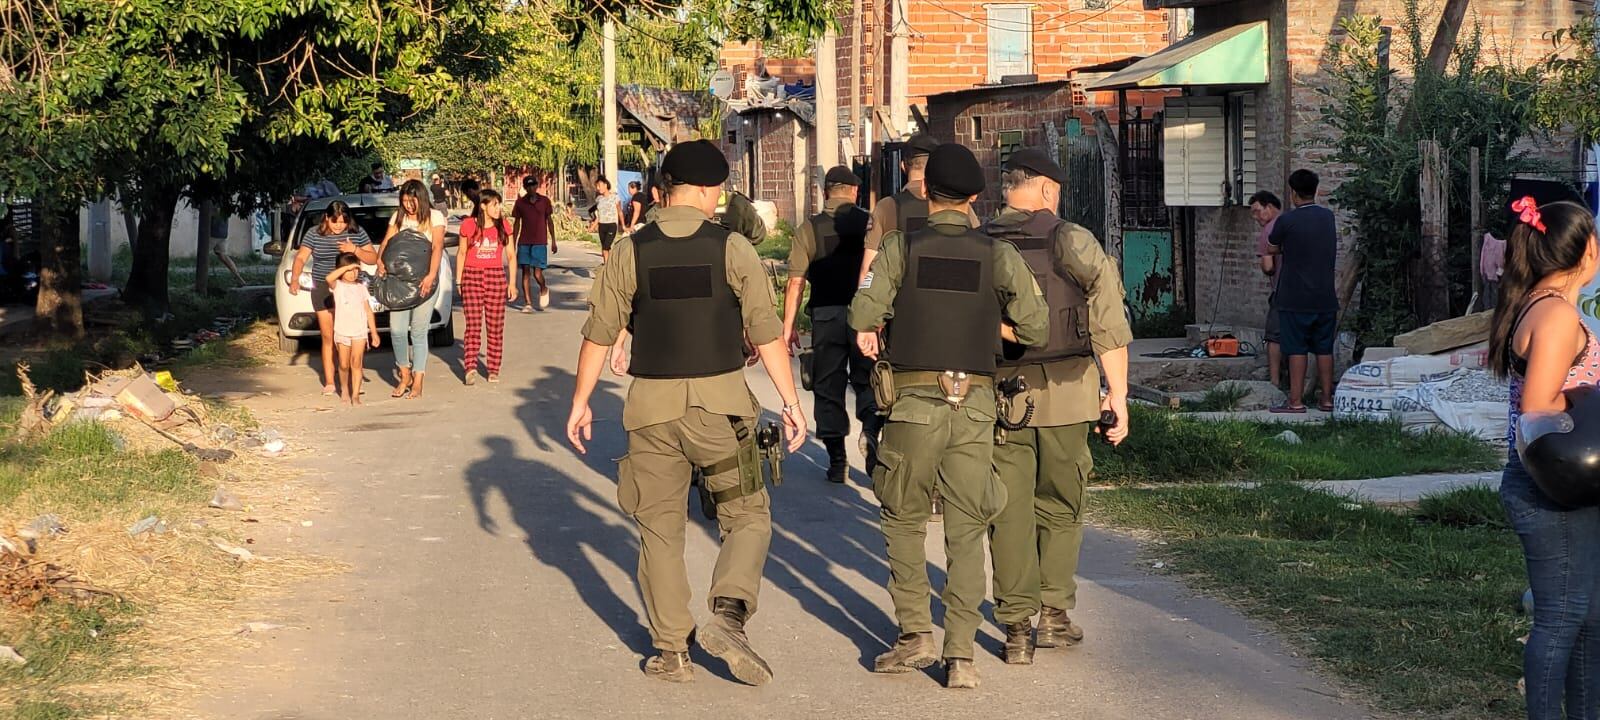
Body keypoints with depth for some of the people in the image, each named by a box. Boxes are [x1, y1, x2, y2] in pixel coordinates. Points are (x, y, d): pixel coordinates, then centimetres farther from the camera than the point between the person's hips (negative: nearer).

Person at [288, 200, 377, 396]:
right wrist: (294, 279, -22)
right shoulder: (314, 234, 1)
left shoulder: (357, 233, 2)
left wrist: (355, 250, -15)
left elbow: (373, 258, 3)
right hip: (323, 290, 0)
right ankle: (329, 382, 7)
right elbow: (300, 258, -5)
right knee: (328, 337, 1)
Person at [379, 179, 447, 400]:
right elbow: (386, 243, 5)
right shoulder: (398, 218, 13)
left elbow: (438, 247, -10)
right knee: (397, 330, -6)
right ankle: (404, 375, 14)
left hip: (424, 281, -3)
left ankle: (417, 382, 3)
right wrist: (380, 261, -16)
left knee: (418, 331, -3)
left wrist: (431, 276, -24)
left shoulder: (435, 217, 2)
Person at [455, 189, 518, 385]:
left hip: (496, 276, 2)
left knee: (495, 326, 2)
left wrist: (511, 283, 4)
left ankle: (494, 370, 9)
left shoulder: (503, 226, 5)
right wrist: (459, 281, 6)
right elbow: (462, 254, 9)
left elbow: (511, 255, 9)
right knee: (473, 324, -8)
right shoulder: (468, 225, 1)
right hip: (472, 275, -2)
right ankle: (470, 367, -14)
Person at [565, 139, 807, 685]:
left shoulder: (631, 252, 0)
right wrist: (790, 402, 1)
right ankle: (728, 612, -11)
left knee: (660, 531, 12)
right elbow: (766, 333, -6)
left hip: (652, 405, 2)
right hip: (720, 403, -2)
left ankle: (672, 652, 14)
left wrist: (580, 403, 12)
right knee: (748, 517, 11)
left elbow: (599, 334, 2)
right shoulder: (732, 248, -5)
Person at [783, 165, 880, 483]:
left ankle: (837, 461, 11)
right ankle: (871, 428, -16)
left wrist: (788, 327, 3)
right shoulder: (869, 222, 0)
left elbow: (796, 282, -2)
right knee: (867, 381, 12)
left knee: (828, 387, 10)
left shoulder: (808, 229, 1)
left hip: (825, 315, 0)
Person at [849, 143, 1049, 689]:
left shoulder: (902, 246, -1)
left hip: (915, 403, -1)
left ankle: (916, 634, 8)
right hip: (975, 407, 1)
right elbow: (1035, 327, 0)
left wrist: (872, 331, 12)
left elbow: (863, 313, -10)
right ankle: (961, 655, 1)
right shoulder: (997, 254, 2)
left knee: (904, 521, 15)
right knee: (966, 532, 6)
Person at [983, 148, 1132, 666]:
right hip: (1065, 390, -2)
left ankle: (1016, 628, 6)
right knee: (1060, 506, 15)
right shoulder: (1071, 240, -6)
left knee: (1010, 511, 7)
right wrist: (1118, 392, -9)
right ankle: (1054, 613, 14)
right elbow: (1108, 317, -12)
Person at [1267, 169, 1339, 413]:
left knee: (1297, 350, -1)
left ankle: (1296, 401, -2)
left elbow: (1273, 248, 4)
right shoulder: (1328, 217, 5)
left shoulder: (1287, 221, -12)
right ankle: (1327, 399, 12)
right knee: (1324, 349, 9)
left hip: (1295, 299, -5)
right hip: (1325, 298, 5)